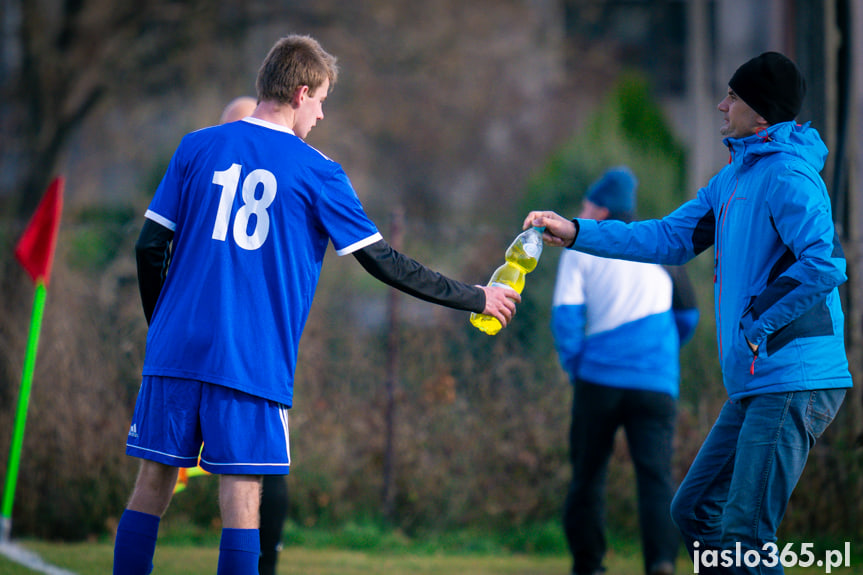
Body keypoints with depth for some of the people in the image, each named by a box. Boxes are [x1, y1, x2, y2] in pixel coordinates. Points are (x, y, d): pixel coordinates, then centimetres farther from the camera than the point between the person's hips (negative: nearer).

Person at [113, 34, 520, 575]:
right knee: (242, 500, -2)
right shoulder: (315, 172, 0)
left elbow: (151, 247, 6)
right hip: (254, 364, -3)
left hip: (177, 349, 3)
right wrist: (475, 298, 11)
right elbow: (382, 262, 2)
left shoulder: (198, 148, 8)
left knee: (152, 487, 8)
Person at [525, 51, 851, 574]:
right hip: (755, 384, 11)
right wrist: (577, 233, 15)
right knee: (695, 512, 15)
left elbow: (825, 263, -25)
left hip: (795, 381, -11)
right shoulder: (735, 177, 19)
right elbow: (672, 237, 21)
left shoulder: (787, 175, -13)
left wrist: (757, 321, -16)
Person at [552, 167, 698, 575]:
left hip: (600, 380, -2)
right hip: (657, 384, 2)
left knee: (588, 475, 12)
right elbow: (688, 315, 23)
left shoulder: (581, 250, 5)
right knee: (656, 472, -9)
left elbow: (566, 314, -6)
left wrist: (574, 368, 5)